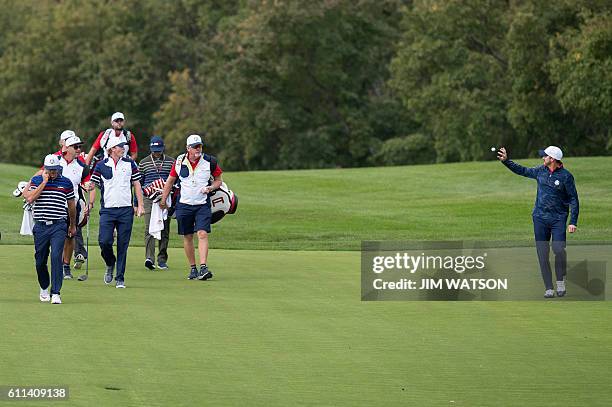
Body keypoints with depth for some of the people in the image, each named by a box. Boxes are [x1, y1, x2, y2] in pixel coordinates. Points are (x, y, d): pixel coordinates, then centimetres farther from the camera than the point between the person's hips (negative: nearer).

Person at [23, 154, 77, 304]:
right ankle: (44, 288, 33)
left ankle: (55, 293, -16)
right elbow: (30, 199, -12)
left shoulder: (66, 183, 5)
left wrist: (73, 225, 22)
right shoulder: (36, 180, 4)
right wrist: (44, 182, -10)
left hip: (59, 226, -1)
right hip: (40, 226, 1)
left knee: (56, 257, -17)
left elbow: (71, 205, 16)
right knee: (40, 260, 9)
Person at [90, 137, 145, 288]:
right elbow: (94, 185, 8)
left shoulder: (129, 164, 8)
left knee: (123, 246, 0)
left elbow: (137, 184, 11)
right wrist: (90, 204, -1)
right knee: (104, 241, -12)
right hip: (107, 210, -1)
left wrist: (140, 205, 5)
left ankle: (120, 278, 6)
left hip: (126, 210, 1)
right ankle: (110, 264, 19)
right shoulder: (101, 165, 4)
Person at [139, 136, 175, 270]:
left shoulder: (171, 162, 8)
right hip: (149, 200, -1)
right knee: (149, 229, -13)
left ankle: (162, 259, 13)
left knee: (165, 230, 5)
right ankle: (149, 258, -23)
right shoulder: (143, 163, 7)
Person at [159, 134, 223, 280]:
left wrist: (210, 188, -11)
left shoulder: (209, 161, -4)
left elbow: (218, 180, 9)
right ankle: (193, 268, 16)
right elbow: (170, 181, 13)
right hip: (184, 205, 2)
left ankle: (203, 268, -23)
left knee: (202, 234, -16)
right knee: (187, 237, 5)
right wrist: (163, 200, 15)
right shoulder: (180, 161, 0)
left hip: (203, 205, -2)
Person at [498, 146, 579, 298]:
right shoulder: (540, 171, 6)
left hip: (558, 219, -4)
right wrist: (506, 161, 18)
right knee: (542, 254, 0)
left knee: (558, 250, -18)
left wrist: (573, 222, -11)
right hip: (540, 218, 4)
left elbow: (573, 200, -6)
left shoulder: (566, 176, -8)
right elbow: (522, 171, 22)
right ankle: (548, 288, 4)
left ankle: (561, 282, 4)